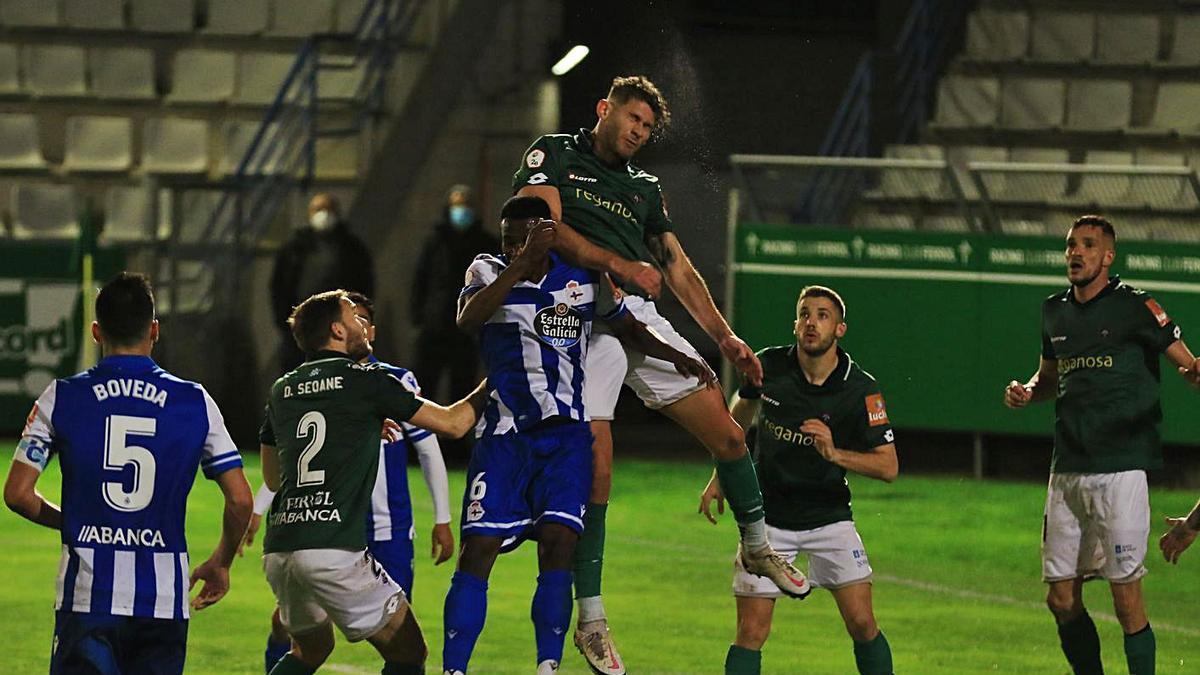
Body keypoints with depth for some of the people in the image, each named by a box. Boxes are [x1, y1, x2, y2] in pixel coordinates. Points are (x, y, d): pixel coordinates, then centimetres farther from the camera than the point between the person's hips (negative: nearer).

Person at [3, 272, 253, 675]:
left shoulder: (61, 398, 0)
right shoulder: (195, 403, 3)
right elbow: (240, 500, 3)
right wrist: (221, 562, 22)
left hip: (87, 596, -1)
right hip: (164, 596, 1)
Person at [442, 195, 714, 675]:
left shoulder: (583, 279, 5)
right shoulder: (488, 272, 0)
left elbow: (629, 329, 19)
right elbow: (467, 319, -22)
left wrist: (676, 357, 1)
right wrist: (523, 262, -29)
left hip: (564, 434, 1)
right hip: (503, 433, -1)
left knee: (558, 543, -14)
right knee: (478, 550, -8)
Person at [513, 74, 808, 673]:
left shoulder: (643, 187, 26)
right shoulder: (554, 154, 9)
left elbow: (679, 269, 24)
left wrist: (725, 337, 13)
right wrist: (615, 263, -19)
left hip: (642, 317, 6)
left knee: (728, 433, -1)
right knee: (594, 467, -13)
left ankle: (758, 548, 25)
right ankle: (590, 619, -5)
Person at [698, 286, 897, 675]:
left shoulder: (861, 390, -13)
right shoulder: (768, 366, -7)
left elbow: (889, 466, -14)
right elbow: (740, 416, 15)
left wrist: (834, 453, -29)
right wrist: (720, 477, 17)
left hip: (829, 517, -1)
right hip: (769, 518, 1)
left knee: (862, 624, -8)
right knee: (751, 632, -5)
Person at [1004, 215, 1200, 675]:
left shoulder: (1134, 306, -5)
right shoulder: (1055, 312, 14)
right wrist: (1027, 392, 7)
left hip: (1120, 468, -6)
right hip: (1066, 471, 6)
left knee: (1126, 597, -8)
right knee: (1061, 599, 7)